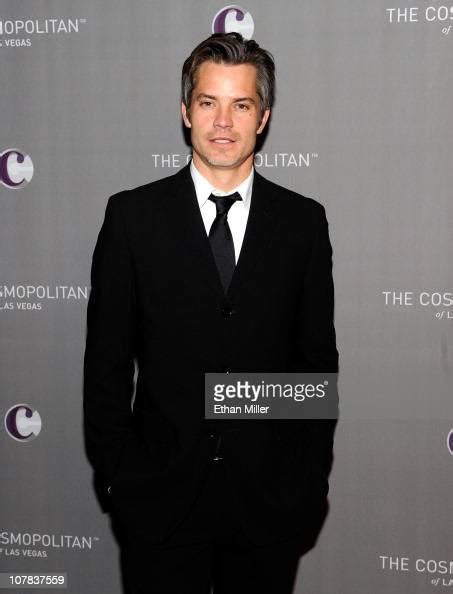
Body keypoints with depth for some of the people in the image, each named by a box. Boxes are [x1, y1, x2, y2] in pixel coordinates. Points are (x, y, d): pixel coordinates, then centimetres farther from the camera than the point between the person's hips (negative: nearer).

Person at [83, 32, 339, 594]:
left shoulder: (303, 220, 1)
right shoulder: (132, 215, -2)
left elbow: (318, 358, 5)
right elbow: (106, 359, 0)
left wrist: (311, 481, 2)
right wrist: (117, 475, -3)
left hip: (270, 499, 1)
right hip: (161, 498, -1)